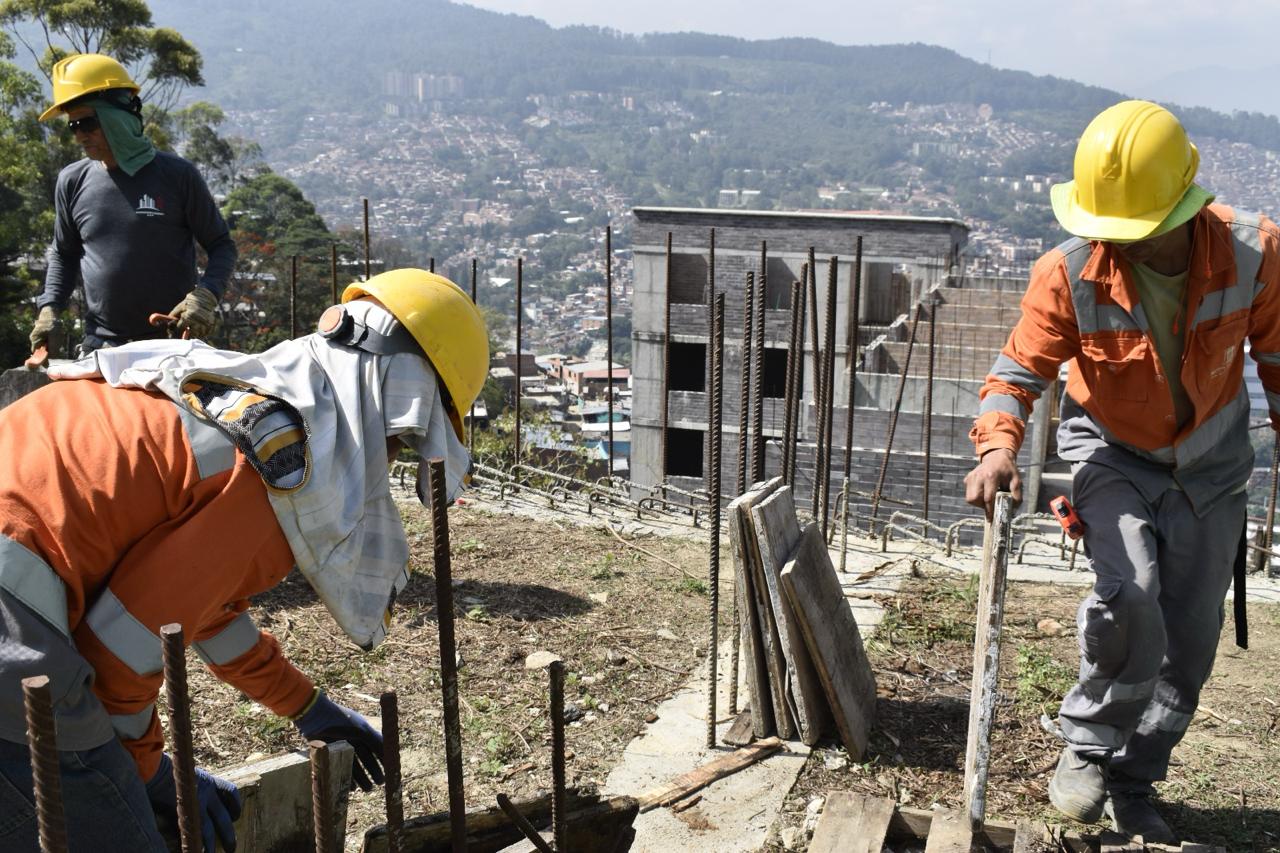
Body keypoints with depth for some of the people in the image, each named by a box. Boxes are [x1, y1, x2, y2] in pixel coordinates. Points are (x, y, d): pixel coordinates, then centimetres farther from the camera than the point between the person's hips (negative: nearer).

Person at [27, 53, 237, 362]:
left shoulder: (177, 175, -5)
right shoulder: (73, 182, 6)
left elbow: (221, 246, 1)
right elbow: (64, 254, 20)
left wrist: (206, 296, -16)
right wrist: (49, 308, 6)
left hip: (173, 343, -3)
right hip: (99, 346, 3)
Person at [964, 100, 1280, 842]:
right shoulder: (1070, 274, -25)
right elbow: (1021, 369, -20)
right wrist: (999, 446, -38)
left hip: (1209, 466, 3)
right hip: (1112, 455, -3)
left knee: (1189, 642, 7)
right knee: (1131, 601, -26)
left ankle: (1133, 786, 27)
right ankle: (1088, 750, 1)